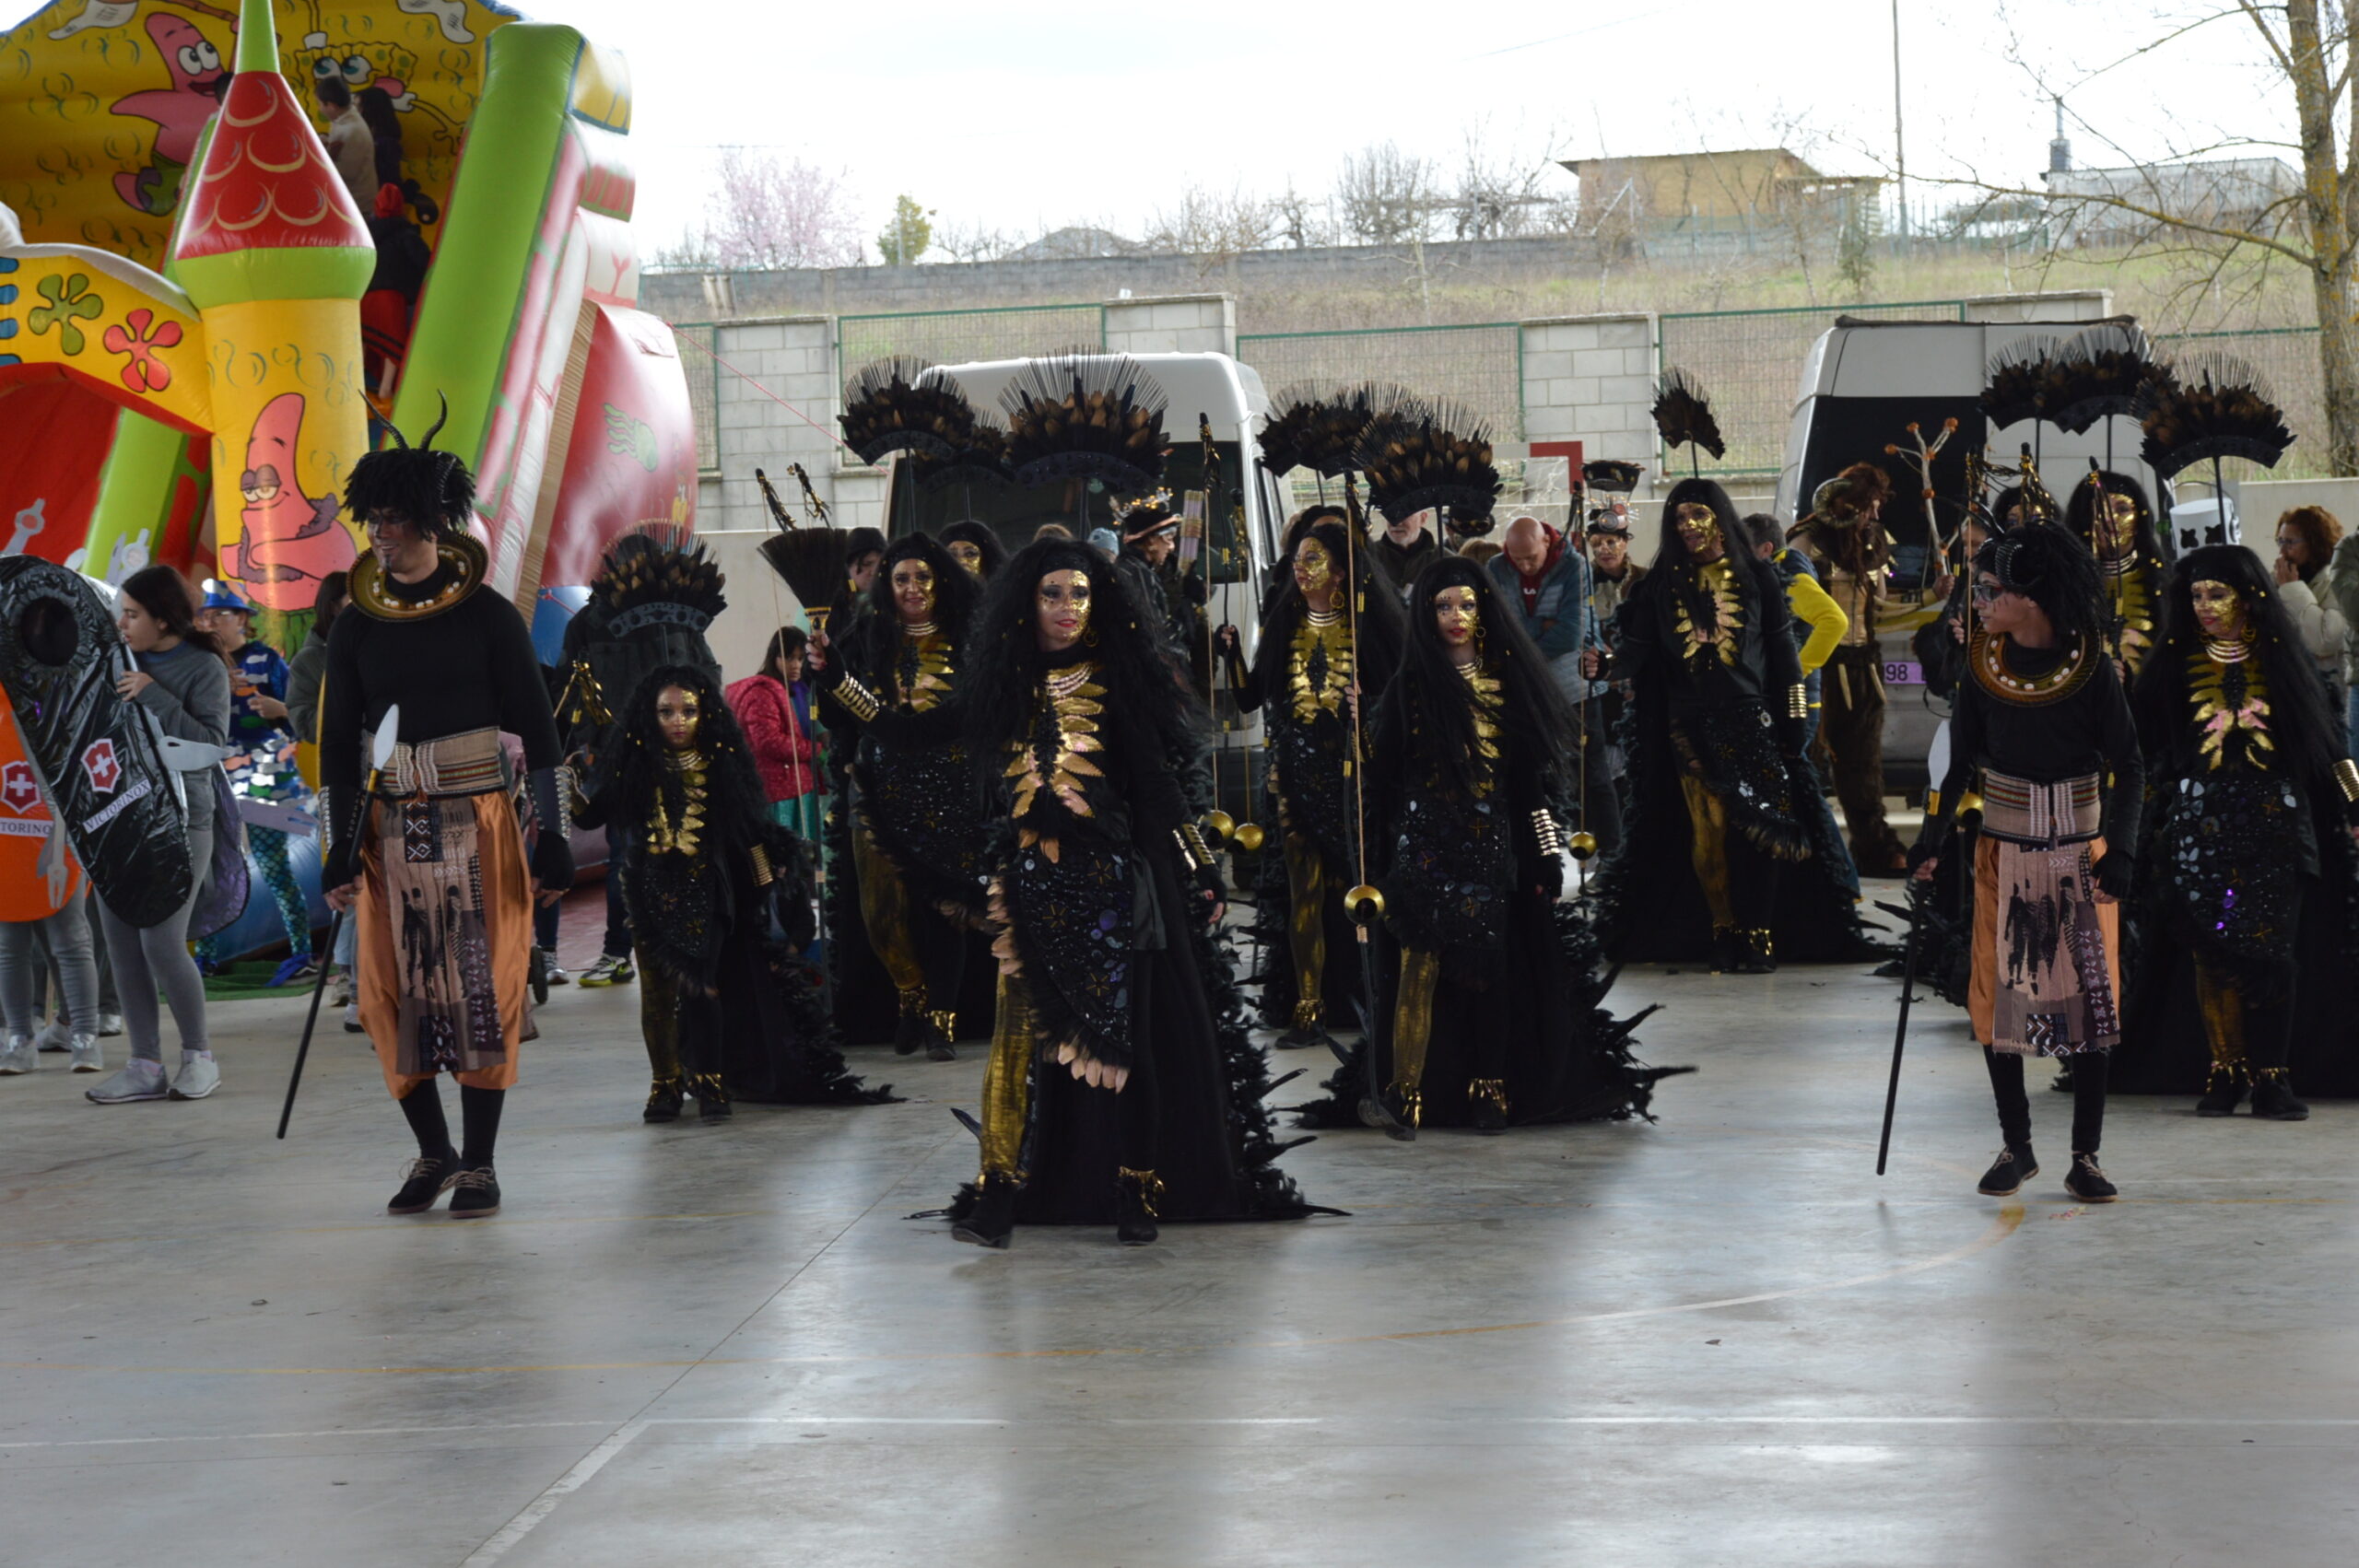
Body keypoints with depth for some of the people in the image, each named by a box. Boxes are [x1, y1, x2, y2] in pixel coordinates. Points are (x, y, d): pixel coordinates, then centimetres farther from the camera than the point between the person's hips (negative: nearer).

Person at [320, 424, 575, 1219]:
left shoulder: (488, 616, -1)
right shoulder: (355, 628, 6)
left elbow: (537, 733, 1)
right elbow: (338, 746, 8)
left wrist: (552, 838, -3)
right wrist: (339, 852, 1)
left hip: (480, 824, -2)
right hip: (390, 830, 2)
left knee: (483, 988, -3)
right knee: (393, 994, 0)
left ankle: (479, 1162, 5)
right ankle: (433, 1151, 17)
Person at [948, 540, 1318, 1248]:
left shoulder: (1119, 680, 3)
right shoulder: (1005, 686, 10)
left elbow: (1155, 783, -1)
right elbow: (991, 793, 16)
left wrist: (1196, 872, -5)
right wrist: (990, 891, 14)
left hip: (1114, 881, -2)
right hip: (1037, 889, 2)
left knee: (1124, 1032, -4)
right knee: (1032, 1036, -1)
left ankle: (1135, 1192, 1)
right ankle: (1004, 1189, -1)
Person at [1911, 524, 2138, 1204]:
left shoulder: (2089, 667, -11)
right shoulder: (1983, 664, -4)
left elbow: (2128, 766, -7)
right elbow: (1962, 759, 5)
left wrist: (2119, 851, -13)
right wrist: (1933, 838, 3)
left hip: (2080, 853, -2)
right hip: (2004, 853, 2)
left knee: (2089, 993, 1)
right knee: (1998, 994, 4)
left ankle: (2085, 1158, 8)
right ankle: (2016, 1147, 17)